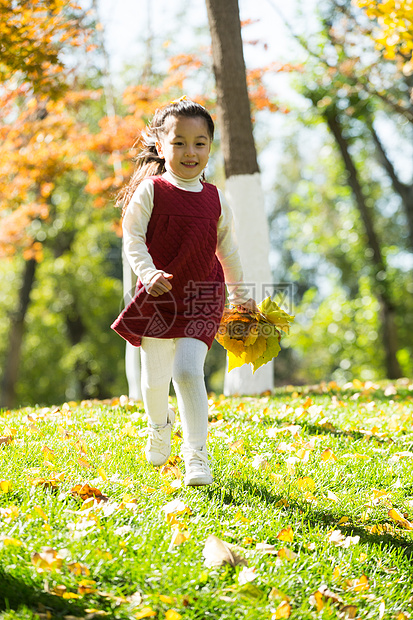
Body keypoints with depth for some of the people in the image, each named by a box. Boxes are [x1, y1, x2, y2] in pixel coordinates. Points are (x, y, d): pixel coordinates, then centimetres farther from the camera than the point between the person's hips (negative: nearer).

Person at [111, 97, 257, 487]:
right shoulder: (150, 191, -5)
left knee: (188, 371, -17)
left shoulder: (215, 200, 3)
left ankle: (197, 456, -12)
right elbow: (133, 238, -9)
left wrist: (239, 294, 21)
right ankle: (160, 427, 44)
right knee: (154, 377, 11)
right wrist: (148, 274, -27)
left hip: (201, 298, 0)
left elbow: (227, 248, 15)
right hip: (158, 296, 0)